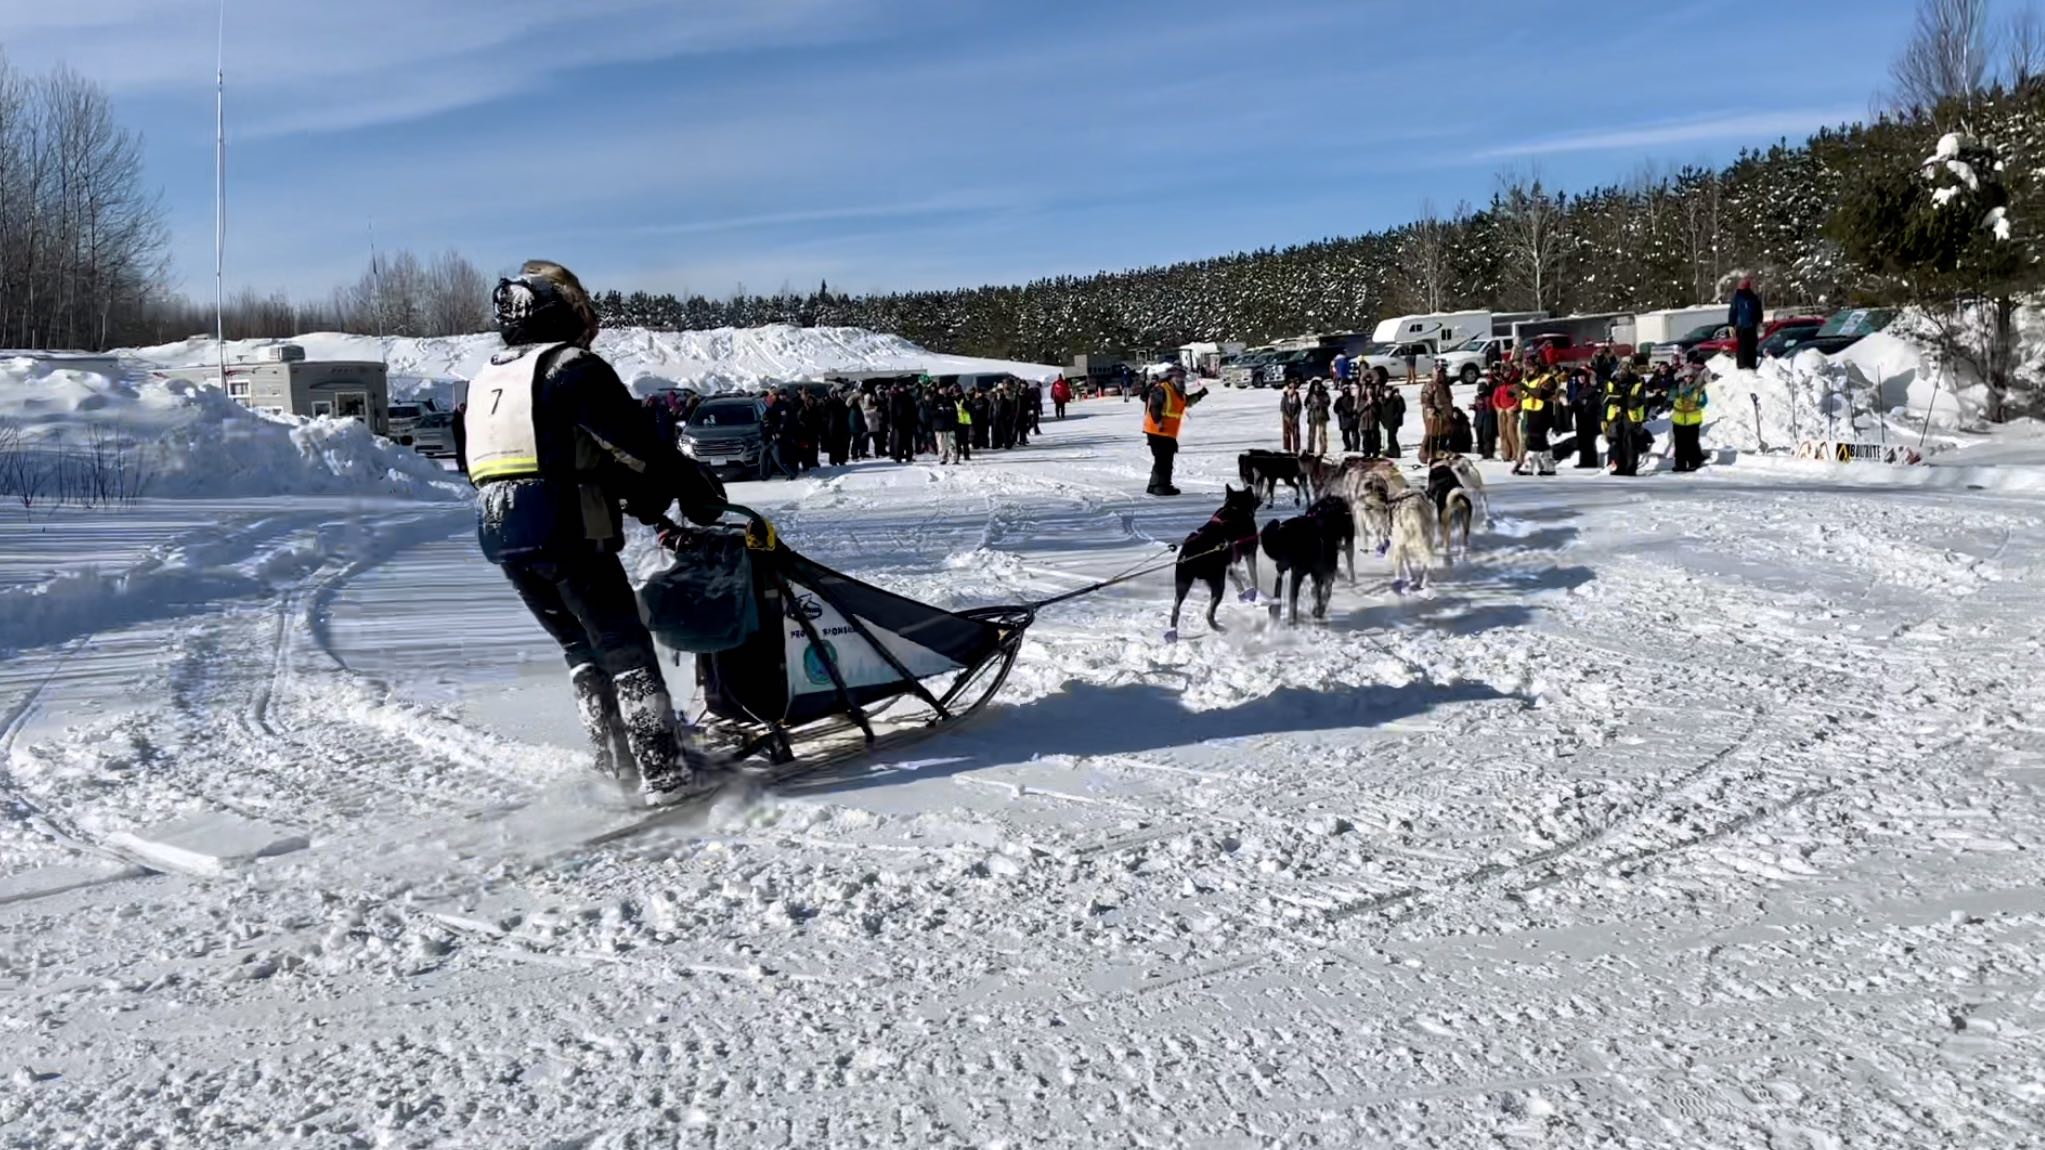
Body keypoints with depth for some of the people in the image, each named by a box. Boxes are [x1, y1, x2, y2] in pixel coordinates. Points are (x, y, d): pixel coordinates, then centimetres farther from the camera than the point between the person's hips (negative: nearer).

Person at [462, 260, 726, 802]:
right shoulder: (571, 366, -5)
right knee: (625, 644, -2)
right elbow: (635, 442, -11)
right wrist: (697, 488, 0)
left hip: (498, 532, 8)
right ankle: (665, 768, -5)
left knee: (580, 646, 18)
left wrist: (636, 497, 17)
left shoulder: (486, 380, 20)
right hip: (564, 529, -8)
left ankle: (618, 758, 22)